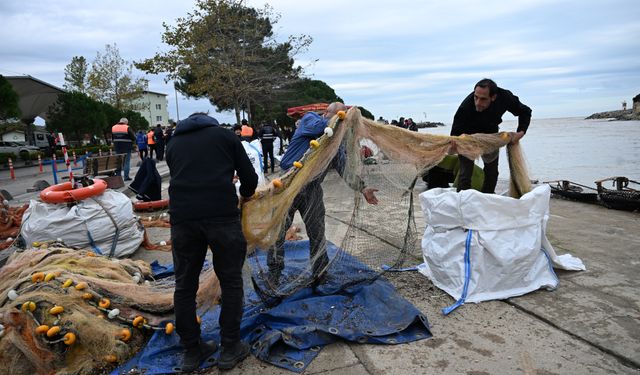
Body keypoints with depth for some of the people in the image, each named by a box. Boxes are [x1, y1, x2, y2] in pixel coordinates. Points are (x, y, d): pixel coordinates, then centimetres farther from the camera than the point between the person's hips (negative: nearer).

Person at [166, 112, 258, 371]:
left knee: (185, 285, 16)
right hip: (222, 214, -2)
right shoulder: (224, 135, 15)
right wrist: (244, 195, 33)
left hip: (182, 217, 3)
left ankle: (191, 351, 28)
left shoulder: (174, 143, 23)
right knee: (231, 281, 13)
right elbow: (249, 178, 12)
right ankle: (230, 348, 21)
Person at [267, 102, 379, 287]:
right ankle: (274, 273, 18)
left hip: (312, 189, 3)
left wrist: (362, 188, -3)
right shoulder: (309, 118, 0)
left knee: (317, 233, 6)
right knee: (278, 230, 3)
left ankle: (320, 272, 23)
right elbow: (318, 127, -25)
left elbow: (344, 168, 5)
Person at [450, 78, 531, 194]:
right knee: (466, 174, -12)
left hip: (491, 134, 4)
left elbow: (525, 112, -8)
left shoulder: (505, 97, -29)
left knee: (492, 173, 9)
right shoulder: (466, 106, -38)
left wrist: (521, 132, -22)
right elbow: (455, 133, -30)